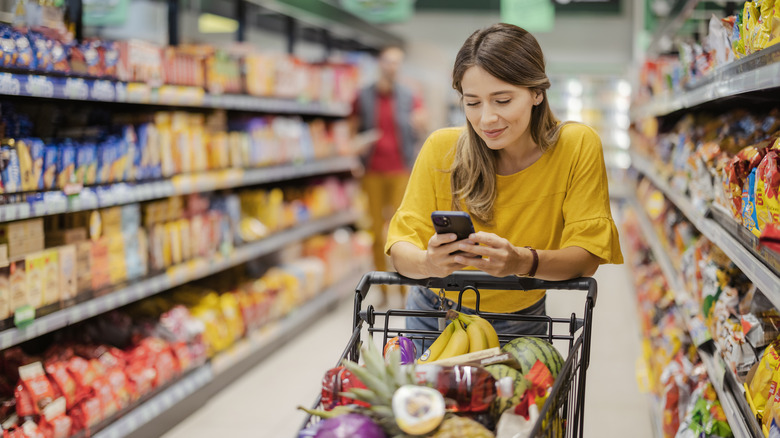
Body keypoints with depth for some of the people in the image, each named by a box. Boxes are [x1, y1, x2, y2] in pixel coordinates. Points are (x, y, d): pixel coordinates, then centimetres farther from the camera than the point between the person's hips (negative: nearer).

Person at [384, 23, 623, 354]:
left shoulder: (578, 147, -15)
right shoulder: (441, 148, -14)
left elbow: (587, 255, -17)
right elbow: (402, 245, -15)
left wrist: (524, 262, -37)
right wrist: (428, 263, -39)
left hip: (521, 326, -1)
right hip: (436, 317, 1)